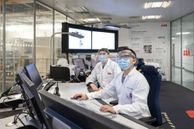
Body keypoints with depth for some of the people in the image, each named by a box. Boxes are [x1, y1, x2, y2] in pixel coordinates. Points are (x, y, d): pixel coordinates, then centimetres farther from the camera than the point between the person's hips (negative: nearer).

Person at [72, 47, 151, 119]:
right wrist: (87, 95, -4)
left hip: (137, 119, -6)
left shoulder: (140, 79, -18)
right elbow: (106, 92, 10)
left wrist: (115, 109, -39)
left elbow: (139, 106, -26)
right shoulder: (119, 76, 5)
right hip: (123, 115, 6)